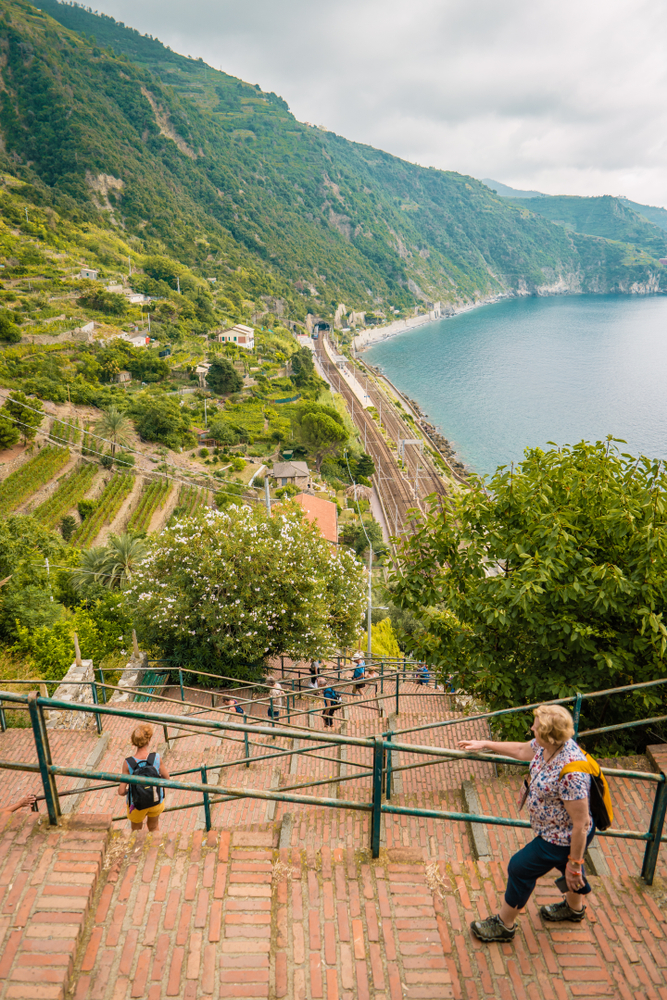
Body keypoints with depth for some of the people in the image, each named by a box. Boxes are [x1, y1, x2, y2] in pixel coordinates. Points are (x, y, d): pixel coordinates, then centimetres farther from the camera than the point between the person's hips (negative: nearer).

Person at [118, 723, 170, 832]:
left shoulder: (128, 763, -28)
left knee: (136, 831, 30)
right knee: (153, 827, 32)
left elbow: (121, 791, -22)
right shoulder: (156, 758, -25)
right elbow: (166, 777, -9)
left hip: (137, 805, -1)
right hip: (156, 801, 1)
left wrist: (126, 791, 1)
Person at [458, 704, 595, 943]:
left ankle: (504, 925, 31)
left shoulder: (570, 773, -41)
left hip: (560, 838, -8)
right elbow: (522, 750, 8)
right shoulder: (545, 745, -15)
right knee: (565, 864, 32)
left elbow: (581, 824, -32)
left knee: (521, 868, 8)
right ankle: (574, 908, 63)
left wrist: (574, 863, -21)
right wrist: (485, 744, 11)